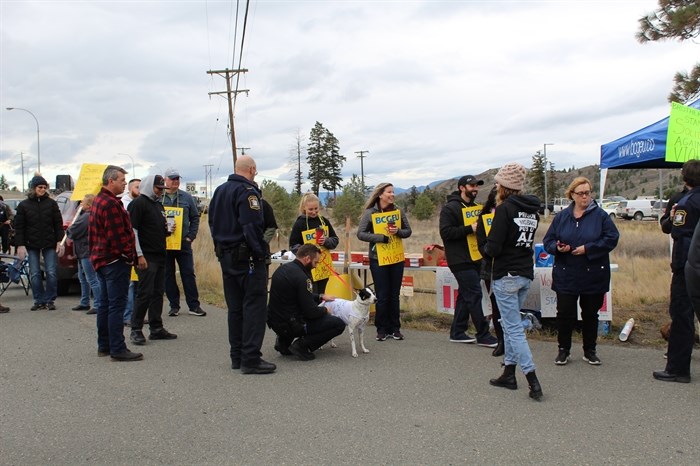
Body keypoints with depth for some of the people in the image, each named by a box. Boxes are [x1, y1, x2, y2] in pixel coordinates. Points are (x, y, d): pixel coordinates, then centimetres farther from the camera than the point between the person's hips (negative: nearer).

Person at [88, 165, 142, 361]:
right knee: (117, 305, -8)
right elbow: (118, 236, -22)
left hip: (102, 260, 11)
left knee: (105, 304, 15)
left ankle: (104, 345, 22)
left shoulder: (98, 201, 16)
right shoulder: (111, 203, -18)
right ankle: (118, 349, -5)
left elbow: (92, 234, 21)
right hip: (116, 260, -11)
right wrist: (130, 255, -10)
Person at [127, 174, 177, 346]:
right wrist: (139, 255, -18)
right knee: (145, 293, -7)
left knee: (158, 292, 10)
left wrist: (168, 230, 5)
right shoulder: (138, 203, -7)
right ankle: (136, 330, 2)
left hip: (160, 256, 8)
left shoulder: (159, 205, 19)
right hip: (146, 257, -8)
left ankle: (156, 328, 16)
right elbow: (132, 230, -13)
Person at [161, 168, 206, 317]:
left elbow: (195, 217, 9)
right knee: (168, 275, 6)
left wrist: (191, 236, 0)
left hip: (183, 243, 1)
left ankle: (194, 305, 8)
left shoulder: (187, 197, 6)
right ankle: (174, 305, 16)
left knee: (189, 274, 2)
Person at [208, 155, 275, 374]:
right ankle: (251, 359, -6)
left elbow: (212, 222, 20)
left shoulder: (219, 191, 14)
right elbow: (252, 226, -22)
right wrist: (260, 254, -15)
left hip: (225, 256, 9)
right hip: (247, 258, -9)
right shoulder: (247, 191, -14)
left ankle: (237, 356, 19)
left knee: (235, 307, 13)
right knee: (255, 307, -5)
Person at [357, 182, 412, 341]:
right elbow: (361, 234, -10)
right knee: (382, 296, 3)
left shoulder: (398, 211, 4)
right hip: (378, 259, -3)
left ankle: (395, 328, 19)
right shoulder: (370, 213, -6)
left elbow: (408, 231, 7)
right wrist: (382, 237, -17)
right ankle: (382, 329, 14)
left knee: (394, 295, 10)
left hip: (396, 258, 3)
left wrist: (398, 231, -14)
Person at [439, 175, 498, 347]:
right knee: (474, 295, -7)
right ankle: (483, 336, 0)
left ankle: (457, 333, 20)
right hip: (460, 261, -9)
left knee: (465, 295, 12)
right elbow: (445, 232, -19)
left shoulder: (476, 207, 16)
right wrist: (469, 229, -23)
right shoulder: (450, 208, -10)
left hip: (475, 258, 9)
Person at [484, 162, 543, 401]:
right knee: (510, 324, 18)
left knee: (513, 328, -4)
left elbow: (493, 247, -19)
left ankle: (533, 380, -8)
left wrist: (486, 252, 4)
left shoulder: (505, 209, -14)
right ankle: (509, 374, 24)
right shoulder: (532, 210, 9)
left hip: (506, 276, -8)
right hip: (526, 274, 8)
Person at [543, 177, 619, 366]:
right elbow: (548, 241, 6)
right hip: (566, 276, 1)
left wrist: (588, 248, -18)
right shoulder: (561, 216, 4)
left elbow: (611, 238, -10)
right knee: (564, 313, 0)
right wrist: (557, 247, -16)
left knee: (591, 314, 10)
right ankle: (564, 350, 16)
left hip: (593, 276, -1)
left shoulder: (600, 215, -3)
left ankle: (590, 351, 25)